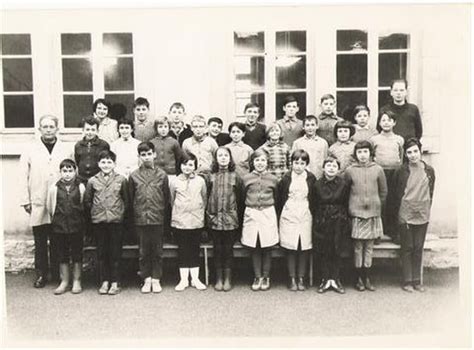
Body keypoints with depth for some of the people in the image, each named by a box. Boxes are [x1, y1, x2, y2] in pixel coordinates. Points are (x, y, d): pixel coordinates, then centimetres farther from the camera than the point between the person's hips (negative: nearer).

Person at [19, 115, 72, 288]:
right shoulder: (30, 150, 6)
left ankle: (57, 273, 17)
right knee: (40, 242, 6)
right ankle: (41, 274, 16)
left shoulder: (66, 150, 7)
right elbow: (23, 177, 4)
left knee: (57, 242, 7)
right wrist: (25, 201, -1)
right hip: (38, 204, 0)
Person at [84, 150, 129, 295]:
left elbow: (126, 200, 6)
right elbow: (87, 201, 12)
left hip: (116, 220, -1)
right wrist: (93, 213, 8)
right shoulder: (92, 181, 5)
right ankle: (104, 282, 17)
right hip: (99, 222, 2)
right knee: (101, 252, 7)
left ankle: (115, 283, 11)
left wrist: (124, 215, 2)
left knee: (115, 252, 3)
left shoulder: (121, 179, 1)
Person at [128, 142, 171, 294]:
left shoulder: (162, 175, 2)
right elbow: (130, 198, 7)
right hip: (140, 219, 1)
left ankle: (156, 279, 17)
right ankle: (147, 279, 18)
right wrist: (133, 216, 4)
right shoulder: (134, 176, 3)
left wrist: (166, 218, 2)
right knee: (143, 251, 7)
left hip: (158, 219, 0)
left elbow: (167, 198, 4)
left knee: (157, 251, 6)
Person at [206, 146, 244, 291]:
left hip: (231, 219, -1)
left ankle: (227, 279, 15)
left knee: (228, 249, 5)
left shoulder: (235, 177, 3)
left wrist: (239, 218, -1)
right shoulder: (211, 177, 5)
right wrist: (208, 215, 1)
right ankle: (218, 279, 16)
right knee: (217, 249, 7)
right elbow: (206, 197, 6)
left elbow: (240, 199, 3)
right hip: (214, 218, 1)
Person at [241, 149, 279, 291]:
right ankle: (257, 277, 17)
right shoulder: (246, 178, 2)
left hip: (268, 214, 0)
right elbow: (242, 198, 9)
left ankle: (266, 277, 18)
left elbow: (276, 198, 10)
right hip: (251, 214, 1)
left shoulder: (273, 179, 3)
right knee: (254, 249, 6)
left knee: (267, 248, 5)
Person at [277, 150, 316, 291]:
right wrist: (280, 215, 3)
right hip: (289, 215, -1)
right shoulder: (286, 178, 2)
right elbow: (280, 198, 6)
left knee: (304, 248, 2)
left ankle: (301, 279, 13)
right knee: (290, 248, 1)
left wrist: (313, 213, 2)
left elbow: (314, 199, 8)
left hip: (305, 216, 1)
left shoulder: (311, 178, 3)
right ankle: (292, 279, 10)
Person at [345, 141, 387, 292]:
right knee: (358, 247, 3)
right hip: (356, 213, -1)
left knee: (369, 247, 7)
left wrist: (377, 206, 10)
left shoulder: (378, 169, 3)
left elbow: (383, 191, 11)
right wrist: (353, 206, 7)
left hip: (373, 213, 1)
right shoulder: (350, 171, -1)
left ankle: (367, 278, 16)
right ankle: (359, 279, 12)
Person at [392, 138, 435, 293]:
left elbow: (431, 192, 11)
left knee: (418, 248, 9)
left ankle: (417, 281, 18)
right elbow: (396, 193, 2)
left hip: (422, 215, 3)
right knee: (407, 248, 3)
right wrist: (399, 212, 1)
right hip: (405, 215, -2)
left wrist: (427, 209, 7)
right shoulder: (401, 171, -4)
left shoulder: (429, 171, 4)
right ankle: (407, 281, 11)